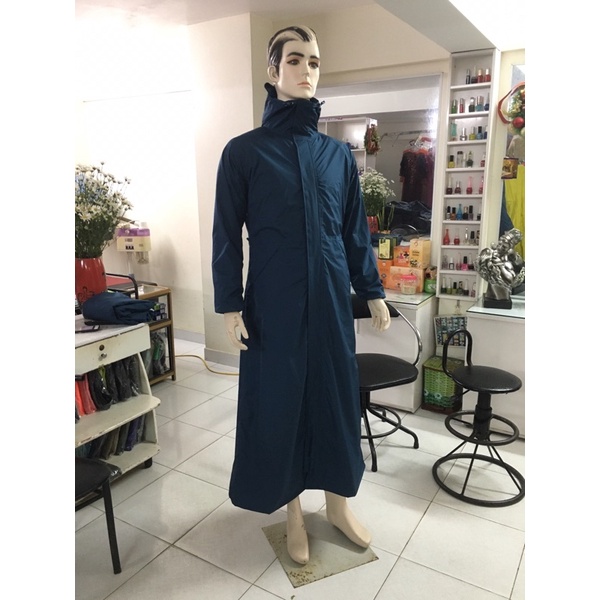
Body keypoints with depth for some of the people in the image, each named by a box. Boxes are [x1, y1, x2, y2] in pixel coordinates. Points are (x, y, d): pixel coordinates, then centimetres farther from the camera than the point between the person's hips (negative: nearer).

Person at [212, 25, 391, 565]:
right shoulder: (244, 151, -1)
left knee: (336, 394, 11)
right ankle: (292, 510, 29)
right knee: (279, 398, 7)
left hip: (330, 298, 4)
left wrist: (373, 292, 10)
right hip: (273, 303, -3)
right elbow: (227, 235, -2)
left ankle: (338, 503, 33)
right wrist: (229, 305, -7)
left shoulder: (338, 153, 8)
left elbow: (356, 231, 11)